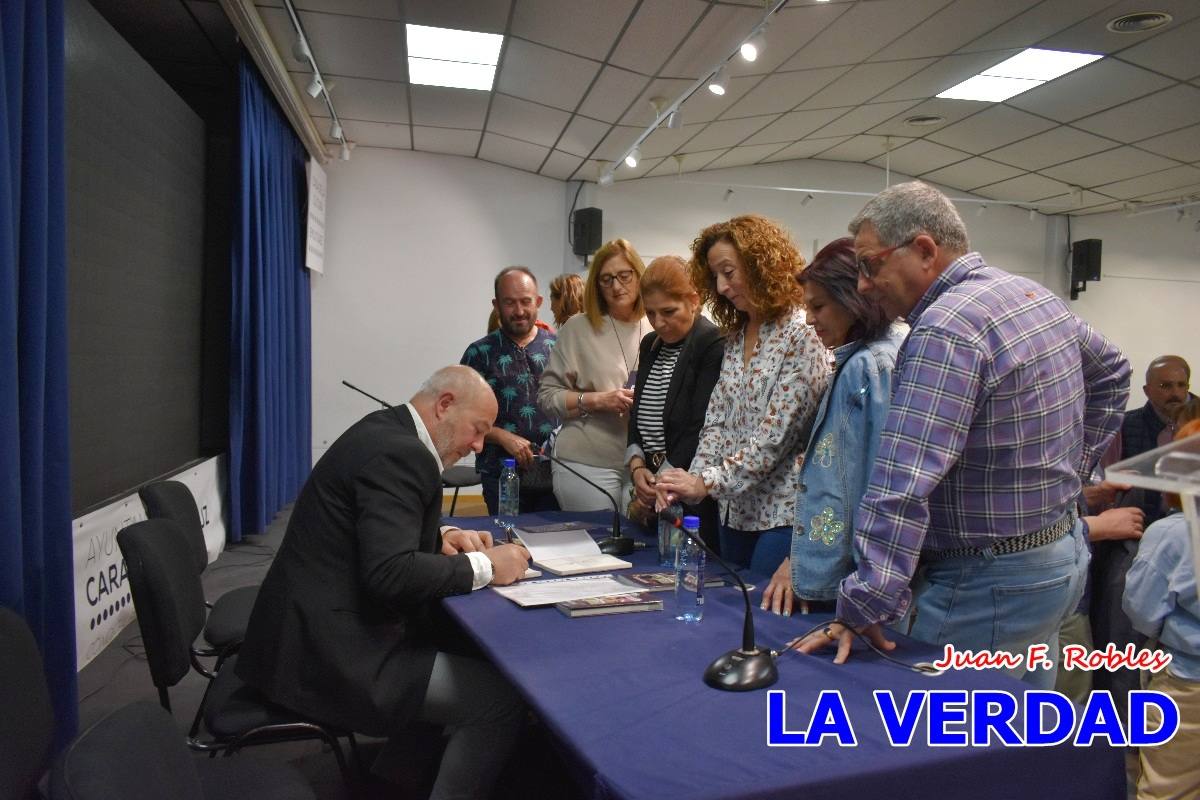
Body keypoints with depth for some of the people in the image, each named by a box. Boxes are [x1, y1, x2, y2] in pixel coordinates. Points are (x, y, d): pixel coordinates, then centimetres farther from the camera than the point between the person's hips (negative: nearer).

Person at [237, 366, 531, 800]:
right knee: (500, 697, -12)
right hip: (329, 654, -11)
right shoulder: (399, 454, -20)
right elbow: (390, 574, -29)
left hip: (306, 632, 11)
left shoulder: (384, 430, 10)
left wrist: (440, 537, 6)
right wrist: (483, 566, -18)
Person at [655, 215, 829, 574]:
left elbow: (775, 434, -19)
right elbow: (716, 421, 7)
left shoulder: (802, 334, -13)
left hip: (782, 512, -7)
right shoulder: (735, 335, 11)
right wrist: (693, 479, -8)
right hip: (735, 508, 7)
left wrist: (707, 482, -20)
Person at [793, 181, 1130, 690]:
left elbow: (903, 488, -30)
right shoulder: (1035, 294, 7)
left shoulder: (945, 330, -24)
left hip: (989, 586, -10)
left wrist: (861, 609, -29)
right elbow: (1111, 372, 25)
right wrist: (1070, 469, 21)